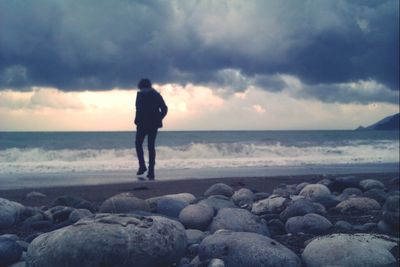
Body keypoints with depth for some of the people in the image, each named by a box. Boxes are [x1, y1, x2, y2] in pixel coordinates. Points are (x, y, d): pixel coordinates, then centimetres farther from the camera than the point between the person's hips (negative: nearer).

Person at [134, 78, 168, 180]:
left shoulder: (140, 94, -5)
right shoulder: (156, 95, 10)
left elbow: (139, 109, -18)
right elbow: (164, 108, 6)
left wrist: (137, 121, -8)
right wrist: (158, 119, 11)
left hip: (143, 124, -4)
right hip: (154, 124, 4)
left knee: (138, 143, 15)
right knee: (151, 146, 9)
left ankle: (142, 166, 1)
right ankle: (151, 171, 5)